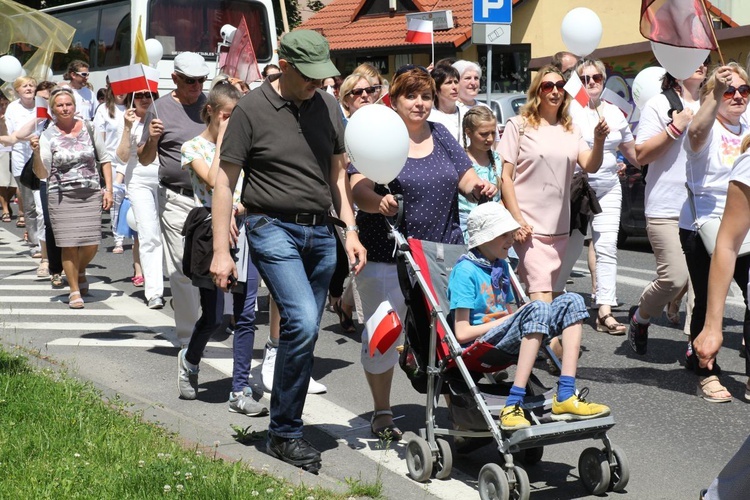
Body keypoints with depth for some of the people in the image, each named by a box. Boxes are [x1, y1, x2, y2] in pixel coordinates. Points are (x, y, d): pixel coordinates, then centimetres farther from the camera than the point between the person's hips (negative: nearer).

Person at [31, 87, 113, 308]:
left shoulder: (89, 128, 3)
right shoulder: (48, 136, -2)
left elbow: (105, 159, 11)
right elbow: (42, 174, -6)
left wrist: (108, 189, 5)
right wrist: (36, 152, -23)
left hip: (91, 194, 2)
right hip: (62, 196, -1)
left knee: (91, 245, 0)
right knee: (69, 245, -4)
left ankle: (80, 272, 33)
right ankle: (75, 291, 12)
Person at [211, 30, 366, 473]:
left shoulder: (328, 107, 10)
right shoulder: (252, 109, -6)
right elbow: (225, 181, -4)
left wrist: (350, 230, 9)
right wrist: (221, 251, -9)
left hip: (320, 232, 6)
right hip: (274, 228, -5)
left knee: (303, 333, 8)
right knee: (302, 323, -20)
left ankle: (285, 430, 21)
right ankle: (285, 433, -7)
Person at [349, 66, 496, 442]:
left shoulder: (441, 136, 14)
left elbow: (466, 179, 15)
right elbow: (358, 189, -13)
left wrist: (479, 187, -8)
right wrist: (379, 202, -35)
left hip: (443, 254, 4)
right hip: (387, 255, -4)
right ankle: (382, 413, 17)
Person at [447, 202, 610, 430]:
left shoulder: (501, 266, 19)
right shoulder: (465, 271, -8)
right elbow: (462, 333, -13)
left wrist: (511, 316, -2)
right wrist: (507, 319, -8)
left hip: (506, 340, 8)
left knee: (571, 301, -8)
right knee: (537, 309, -33)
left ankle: (565, 397, -22)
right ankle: (512, 405, -37)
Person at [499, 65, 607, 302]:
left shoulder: (571, 130, 13)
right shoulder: (519, 126, -1)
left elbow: (590, 166, 0)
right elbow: (505, 177, -4)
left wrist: (599, 141, -20)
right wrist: (517, 220, -12)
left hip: (559, 227, 5)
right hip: (528, 226, -5)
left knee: (552, 291, 10)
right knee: (541, 297, -16)